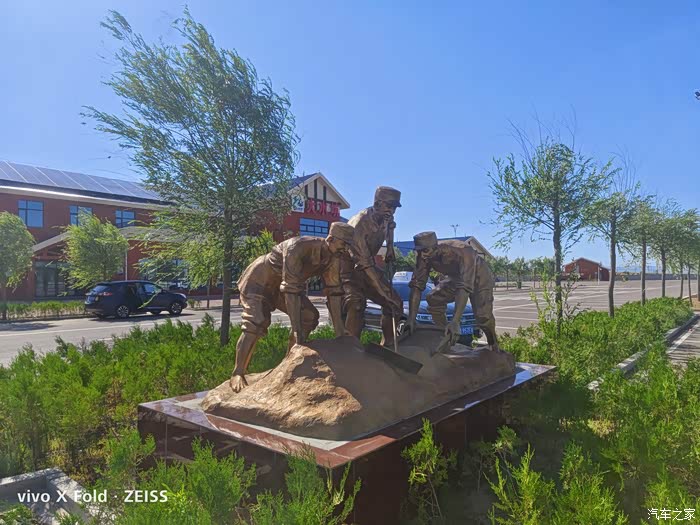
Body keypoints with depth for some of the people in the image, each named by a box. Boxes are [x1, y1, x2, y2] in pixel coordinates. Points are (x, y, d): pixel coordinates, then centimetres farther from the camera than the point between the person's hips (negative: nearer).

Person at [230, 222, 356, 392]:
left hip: (281, 286, 7)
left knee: (310, 316, -6)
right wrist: (297, 330, -41)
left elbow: (334, 291, -12)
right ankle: (238, 374, -9)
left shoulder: (333, 259, -15)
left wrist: (340, 332, -15)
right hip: (258, 282, -7)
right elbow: (290, 289, -40)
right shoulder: (298, 247, -37)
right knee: (256, 322, -23)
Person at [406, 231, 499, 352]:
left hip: (478, 276, -5)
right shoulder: (424, 257, -27)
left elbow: (465, 286, -49)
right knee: (433, 299, -16)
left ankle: (494, 347, 10)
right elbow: (417, 285, -28)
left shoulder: (462, 251, -42)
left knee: (482, 314, -21)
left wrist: (455, 322, -57)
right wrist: (411, 319, -38)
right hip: (455, 277, 5)